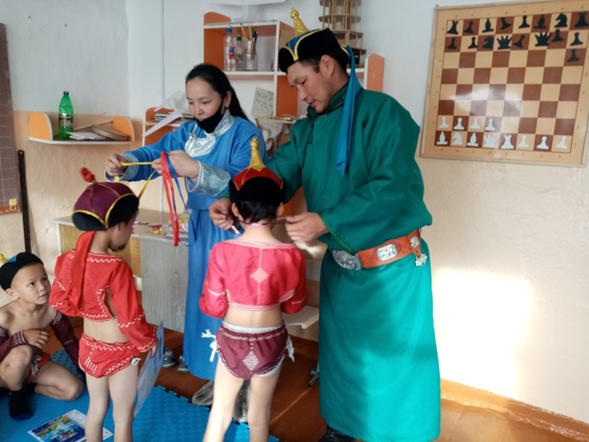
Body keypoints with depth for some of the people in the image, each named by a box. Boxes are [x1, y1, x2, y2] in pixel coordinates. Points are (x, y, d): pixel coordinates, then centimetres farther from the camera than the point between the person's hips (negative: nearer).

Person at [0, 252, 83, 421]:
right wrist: (21, 337, -39)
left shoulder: (52, 309, -18)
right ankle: (16, 394, -7)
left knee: (74, 389, -12)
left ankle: (28, 386, 10)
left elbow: (69, 342, -6)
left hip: (37, 363, 4)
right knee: (23, 352, -38)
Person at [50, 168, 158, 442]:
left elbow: (59, 301, 5)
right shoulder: (116, 268, -30)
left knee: (96, 408, 26)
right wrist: (150, 340, -7)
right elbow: (130, 319, -25)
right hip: (118, 352, -6)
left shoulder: (69, 260, -9)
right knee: (123, 417, 15)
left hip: (89, 346, 7)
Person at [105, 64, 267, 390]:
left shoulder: (246, 133, -14)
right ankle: (216, 374, 35)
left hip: (235, 231, -7)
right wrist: (122, 165, -21)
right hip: (202, 229, 7)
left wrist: (195, 170, -40)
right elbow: (151, 154, 0)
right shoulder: (188, 132, 7)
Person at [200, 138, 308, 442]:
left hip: (233, 340, 0)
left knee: (219, 414, 21)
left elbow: (213, 307, -10)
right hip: (271, 340, 1)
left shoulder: (222, 252, -19)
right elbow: (295, 305, -1)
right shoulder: (292, 256, -16)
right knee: (259, 418, 21)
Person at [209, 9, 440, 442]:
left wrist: (326, 221, -31)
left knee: (397, 356, 11)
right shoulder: (308, 129, 5)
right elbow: (275, 176, -4)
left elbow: (390, 186, -25)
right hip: (339, 264, 6)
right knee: (340, 351, 20)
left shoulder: (382, 111, -15)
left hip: (392, 265, -6)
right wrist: (233, 202, -21)